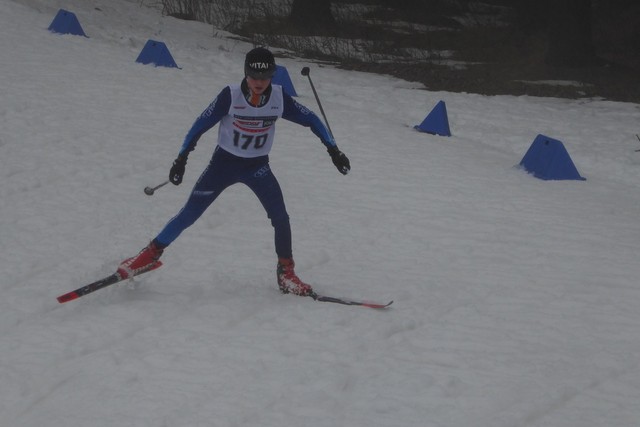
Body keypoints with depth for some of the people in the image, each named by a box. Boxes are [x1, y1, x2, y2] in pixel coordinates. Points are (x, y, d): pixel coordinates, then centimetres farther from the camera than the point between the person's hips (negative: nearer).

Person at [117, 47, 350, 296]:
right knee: (189, 214, -4)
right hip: (224, 162, -2)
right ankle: (152, 253, 12)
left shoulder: (279, 99, -15)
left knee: (280, 217, -14)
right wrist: (182, 158, -18)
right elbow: (201, 124, -15)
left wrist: (333, 149, -8)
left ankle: (286, 272, 2)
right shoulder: (230, 96, -22)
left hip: (257, 166, 2)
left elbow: (310, 119, -3)